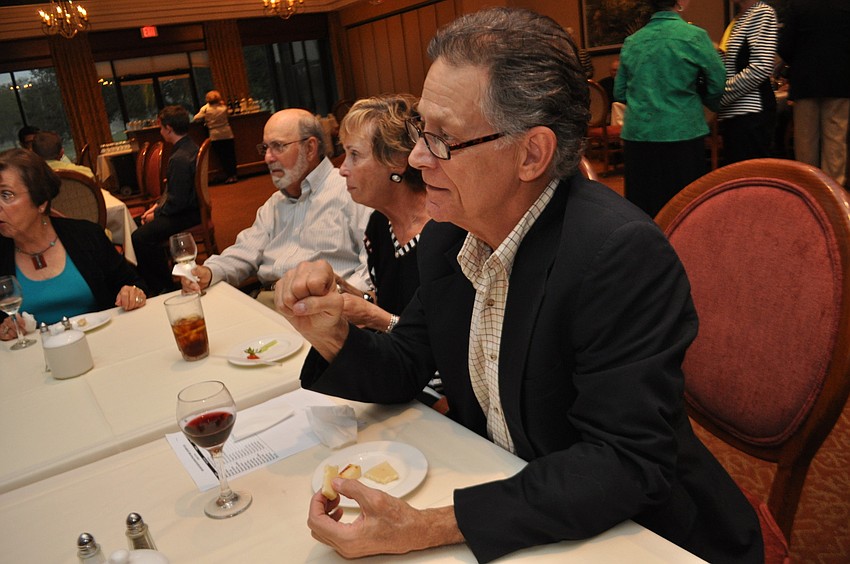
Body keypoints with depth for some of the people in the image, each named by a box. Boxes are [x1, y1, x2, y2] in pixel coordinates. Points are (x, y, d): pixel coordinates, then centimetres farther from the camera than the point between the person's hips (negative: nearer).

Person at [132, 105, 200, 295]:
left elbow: (177, 201, -25)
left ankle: (164, 287, -3)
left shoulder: (180, 158, -25)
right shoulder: (190, 147, 8)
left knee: (140, 237, -19)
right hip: (188, 206, 11)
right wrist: (158, 205, 7)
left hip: (186, 214, -11)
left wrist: (156, 214, -9)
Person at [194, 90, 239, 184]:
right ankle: (234, 175, 8)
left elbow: (196, 118, -3)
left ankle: (230, 176, 1)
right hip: (227, 134, 1)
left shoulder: (205, 109, -6)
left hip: (215, 136, -1)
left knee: (222, 156, 3)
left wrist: (206, 120, 12)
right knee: (231, 155, 8)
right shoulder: (223, 107, -2)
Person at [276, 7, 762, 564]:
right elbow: (408, 368, 5)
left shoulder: (622, 253, -26)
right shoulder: (447, 236, -5)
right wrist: (334, 336, -16)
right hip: (498, 484, 5)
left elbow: (625, 463, -27)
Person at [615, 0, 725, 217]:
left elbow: (620, 93, 11)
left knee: (643, 210, 9)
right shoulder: (694, 36, -4)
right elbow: (718, 84, -1)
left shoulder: (631, 42, 6)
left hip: (637, 136, 4)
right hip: (681, 134, -3)